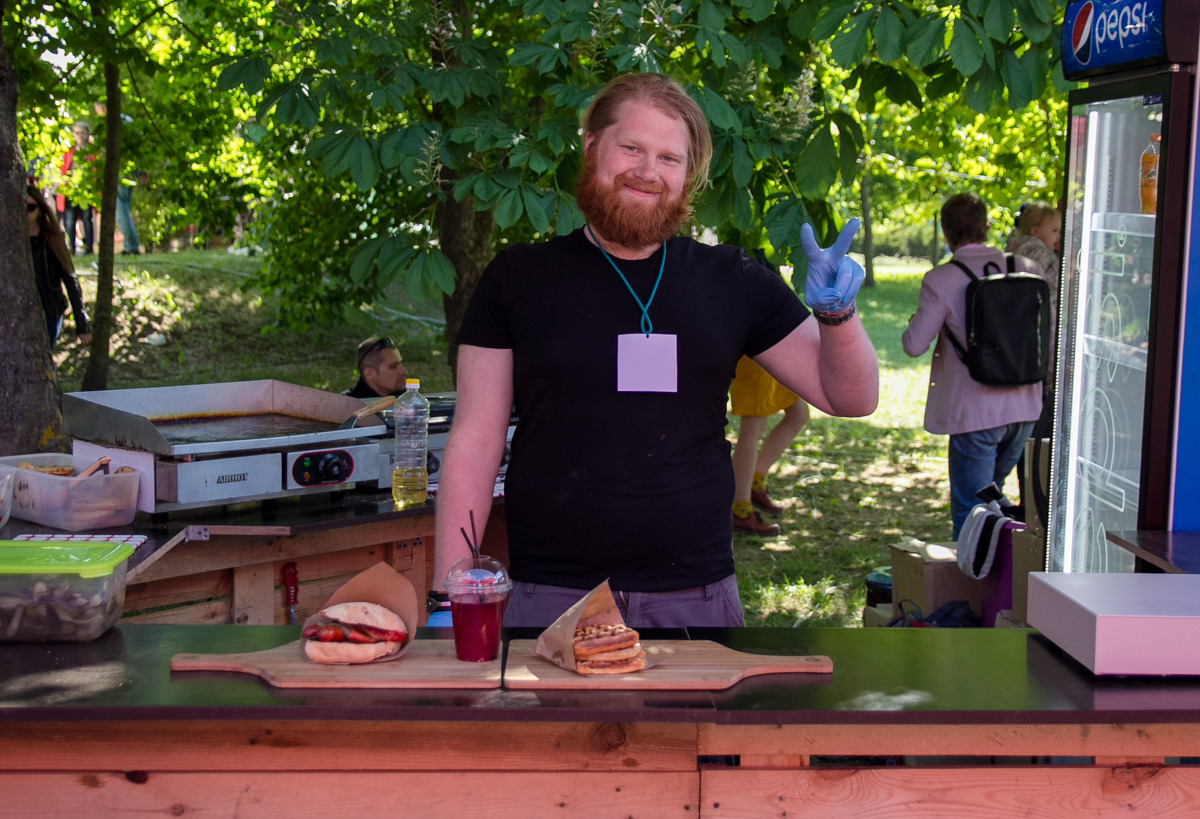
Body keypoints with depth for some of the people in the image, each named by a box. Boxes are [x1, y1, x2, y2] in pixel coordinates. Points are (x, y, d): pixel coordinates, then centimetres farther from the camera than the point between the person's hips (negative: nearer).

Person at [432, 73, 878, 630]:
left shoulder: (732, 283, 7)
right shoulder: (518, 279, 2)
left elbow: (850, 398, 9)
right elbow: (474, 443, 0)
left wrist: (837, 313, -12)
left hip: (696, 599, 2)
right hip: (547, 600, -1)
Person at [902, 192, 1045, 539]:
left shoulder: (940, 280, -13)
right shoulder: (1027, 269, 1)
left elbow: (915, 345, -12)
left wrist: (914, 323, 10)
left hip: (975, 413, -6)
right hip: (1024, 407, 6)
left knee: (969, 513, 5)